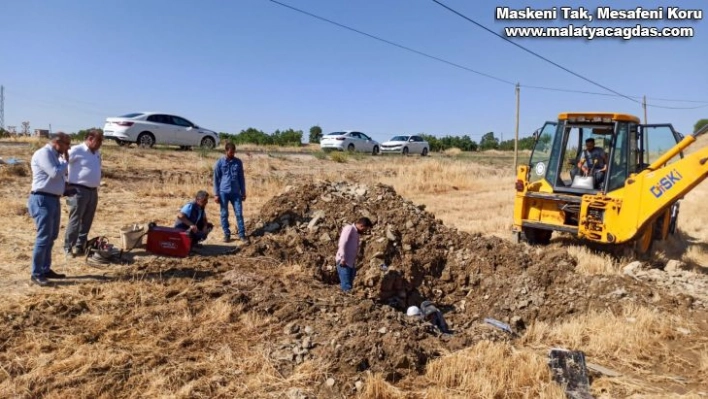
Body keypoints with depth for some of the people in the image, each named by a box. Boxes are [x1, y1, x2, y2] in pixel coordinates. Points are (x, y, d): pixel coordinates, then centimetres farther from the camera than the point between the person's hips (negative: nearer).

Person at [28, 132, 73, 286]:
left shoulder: (55, 156, 17)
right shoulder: (43, 153, -11)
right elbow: (55, 173, -21)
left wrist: (65, 190, 8)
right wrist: (66, 161, -6)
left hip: (53, 199, 10)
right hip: (42, 200, -10)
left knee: (51, 237, 14)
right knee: (43, 238, -9)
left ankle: (45, 269, 24)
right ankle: (36, 274, -1)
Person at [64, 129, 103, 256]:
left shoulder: (97, 153, 13)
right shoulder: (76, 150, -10)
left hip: (93, 191, 8)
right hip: (79, 190, -7)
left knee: (87, 221, 12)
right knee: (75, 220, -3)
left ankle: (80, 246, 22)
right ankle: (69, 247, 5)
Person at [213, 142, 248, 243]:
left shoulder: (238, 162, 5)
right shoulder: (220, 162, -1)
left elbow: (241, 178, 11)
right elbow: (216, 179, 1)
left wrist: (243, 192, 9)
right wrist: (216, 194, -4)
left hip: (236, 192, 2)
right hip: (223, 192, -1)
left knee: (239, 213, 0)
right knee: (224, 214, 6)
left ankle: (242, 234, 5)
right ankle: (226, 234, 16)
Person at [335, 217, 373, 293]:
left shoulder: (356, 233, 21)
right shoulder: (349, 228, -5)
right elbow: (342, 244, -16)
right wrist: (343, 259, -19)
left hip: (351, 264, 9)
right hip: (344, 263, -9)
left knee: (349, 286, 9)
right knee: (347, 287, -12)